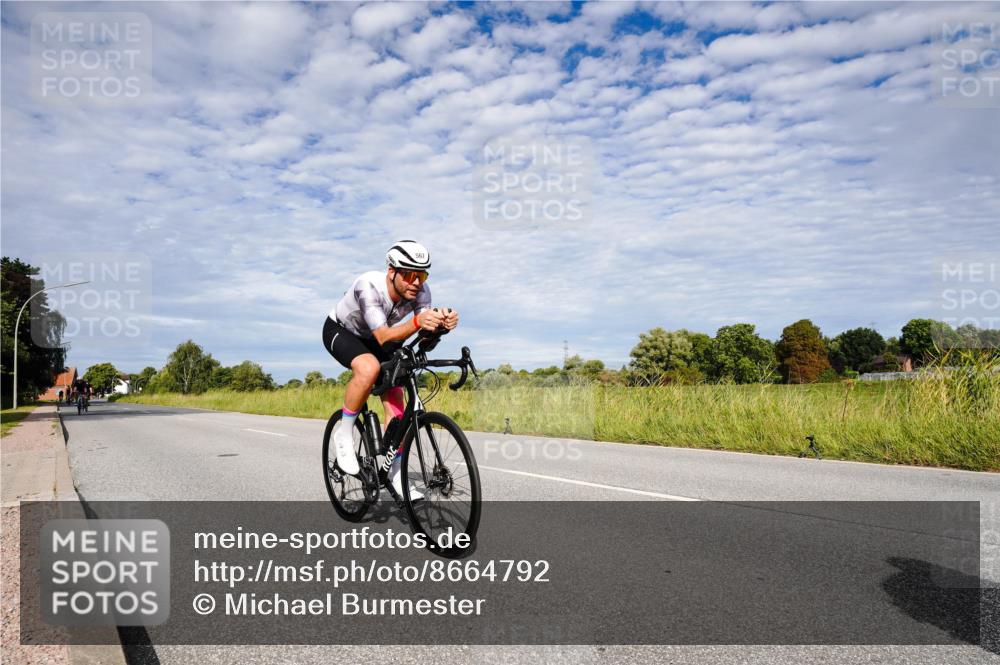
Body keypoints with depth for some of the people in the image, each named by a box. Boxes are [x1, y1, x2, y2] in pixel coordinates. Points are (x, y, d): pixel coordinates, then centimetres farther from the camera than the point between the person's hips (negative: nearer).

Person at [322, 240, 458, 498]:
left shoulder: (421, 291, -24)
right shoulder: (369, 286, -38)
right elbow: (384, 336, -44)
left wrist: (442, 324, -53)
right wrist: (417, 322, -61)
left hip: (374, 339, 5)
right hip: (340, 331, -5)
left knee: (395, 400, -6)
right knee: (369, 368, -36)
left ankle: (396, 473, 8)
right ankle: (343, 434, -14)